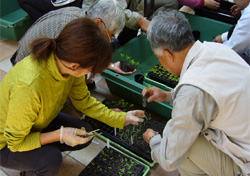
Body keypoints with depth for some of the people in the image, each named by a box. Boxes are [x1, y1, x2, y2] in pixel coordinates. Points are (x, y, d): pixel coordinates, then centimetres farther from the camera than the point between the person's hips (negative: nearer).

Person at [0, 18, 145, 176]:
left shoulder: (68, 64, -20)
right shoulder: (29, 87, -42)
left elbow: (84, 101, -2)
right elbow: (15, 141, -26)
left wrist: (123, 118, -3)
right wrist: (60, 135, -30)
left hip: (38, 123, 6)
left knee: (85, 134, -6)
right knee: (51, 160, -29)